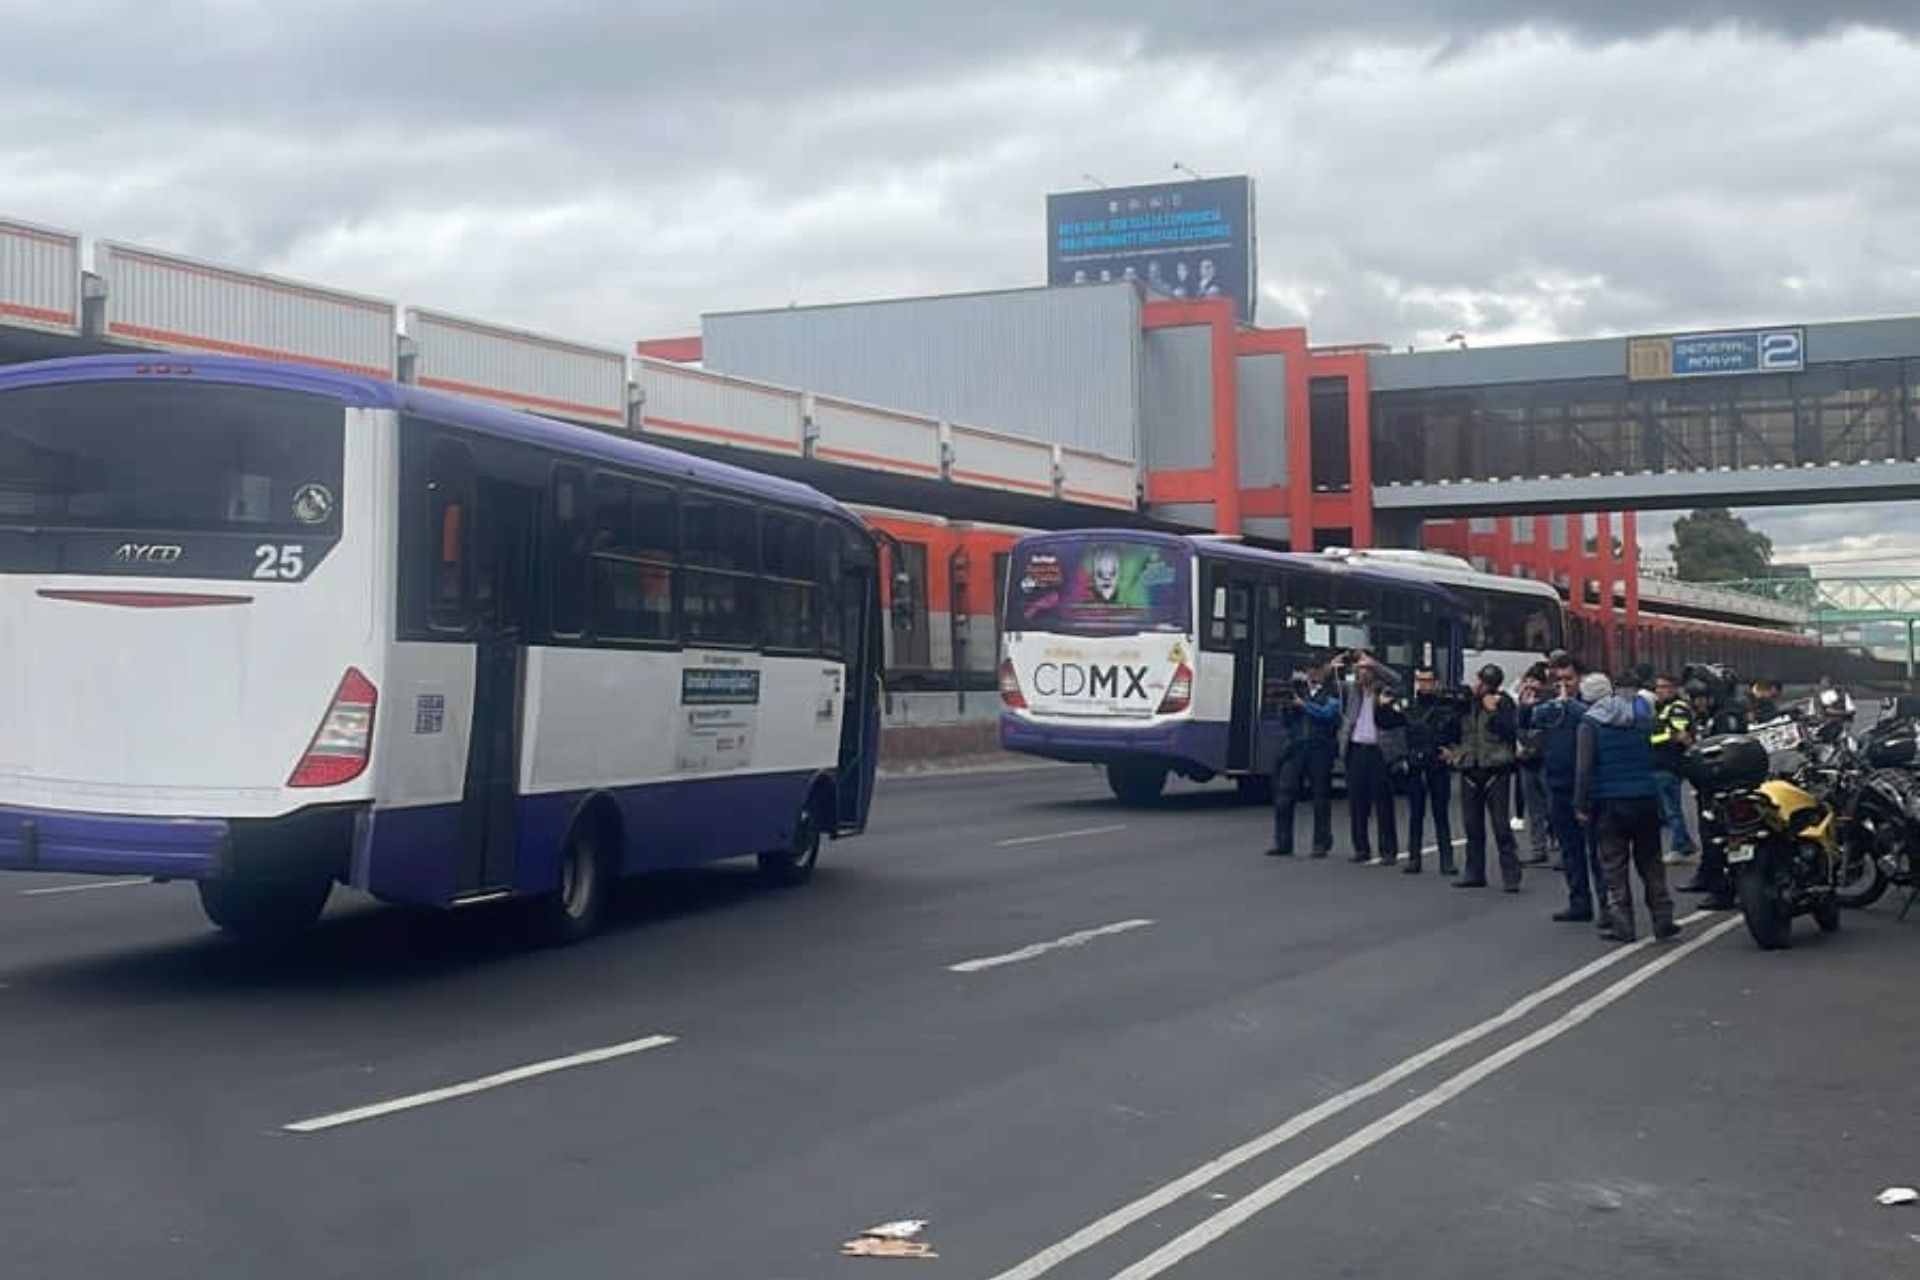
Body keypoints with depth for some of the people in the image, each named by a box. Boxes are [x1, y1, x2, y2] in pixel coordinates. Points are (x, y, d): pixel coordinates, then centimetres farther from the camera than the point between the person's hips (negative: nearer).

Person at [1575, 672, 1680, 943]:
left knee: (1614, 864, 2)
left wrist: (1581, 805, -7)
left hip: (1610, 802, -4)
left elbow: (1584, 767, -11)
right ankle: (1662, 918, 12)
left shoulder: (1590, 722, -6)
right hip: (1645, 799, 4)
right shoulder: (1642, 715, 8)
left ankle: (1621, 923, 0)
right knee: (1650, 860, 13)